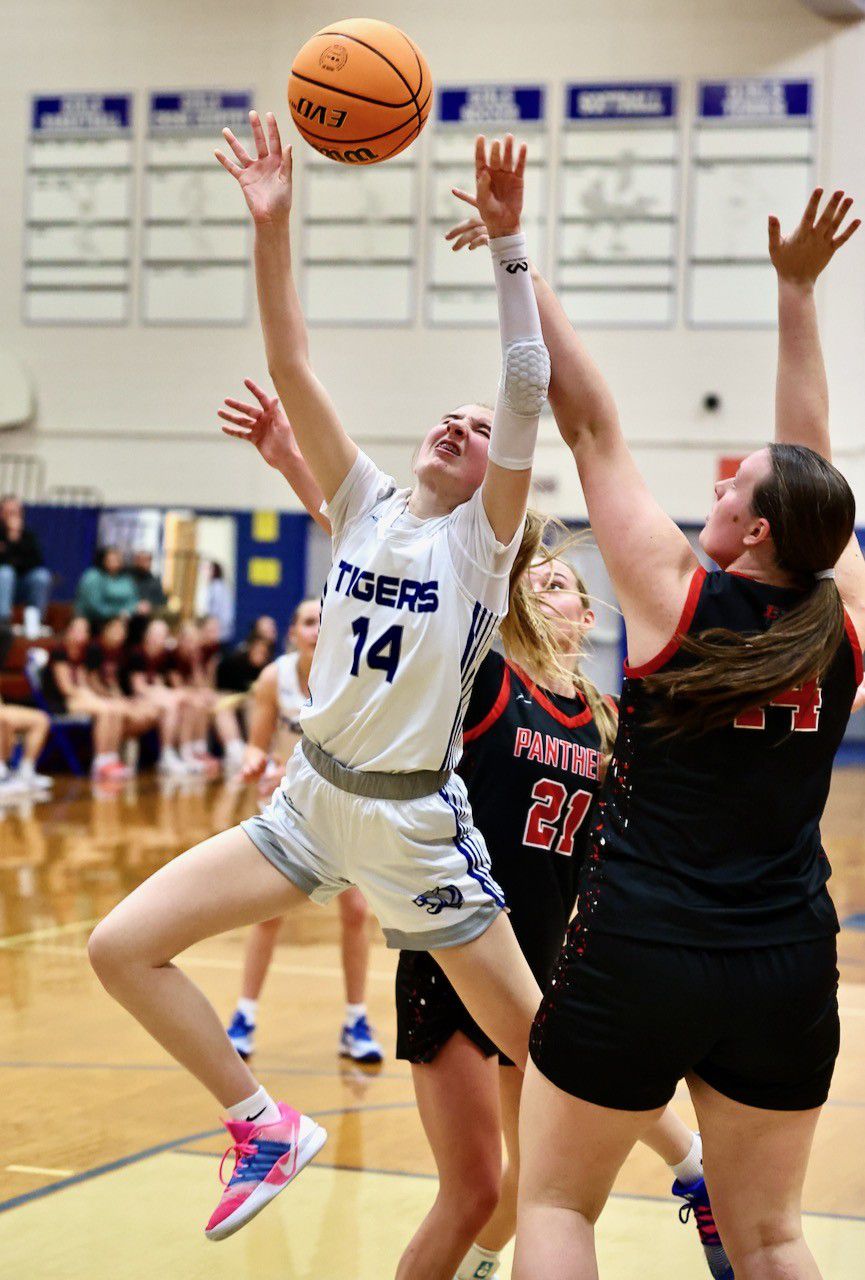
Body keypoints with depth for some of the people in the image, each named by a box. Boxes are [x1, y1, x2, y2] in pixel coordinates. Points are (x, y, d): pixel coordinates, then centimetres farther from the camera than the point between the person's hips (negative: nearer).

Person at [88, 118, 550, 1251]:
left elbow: (530, 390, -21)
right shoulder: (370, 507, 5)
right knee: (121, 948, -3)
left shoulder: (484, 535, -6)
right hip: (311, 800, 5)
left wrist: (506, 239, -29)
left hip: (414, 825, -5)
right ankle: (268, 1128, 12)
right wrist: (272, 225, -12)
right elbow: (291, 366, -3)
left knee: (534, 1040, 2)